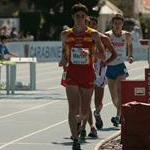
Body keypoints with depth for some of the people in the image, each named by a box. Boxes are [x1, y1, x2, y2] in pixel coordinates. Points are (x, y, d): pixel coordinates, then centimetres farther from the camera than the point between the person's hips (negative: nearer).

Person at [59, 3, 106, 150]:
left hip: (88, 75, 0)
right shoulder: (65, 34, 4)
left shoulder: (93, 34, -1)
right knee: (73, 109, -12)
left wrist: (90, 52, -22)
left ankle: (78, 121, 43)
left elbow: (103, 56, -4)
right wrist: (63, 60, 1)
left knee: (85, 112, 7)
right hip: (72, 74, 0)